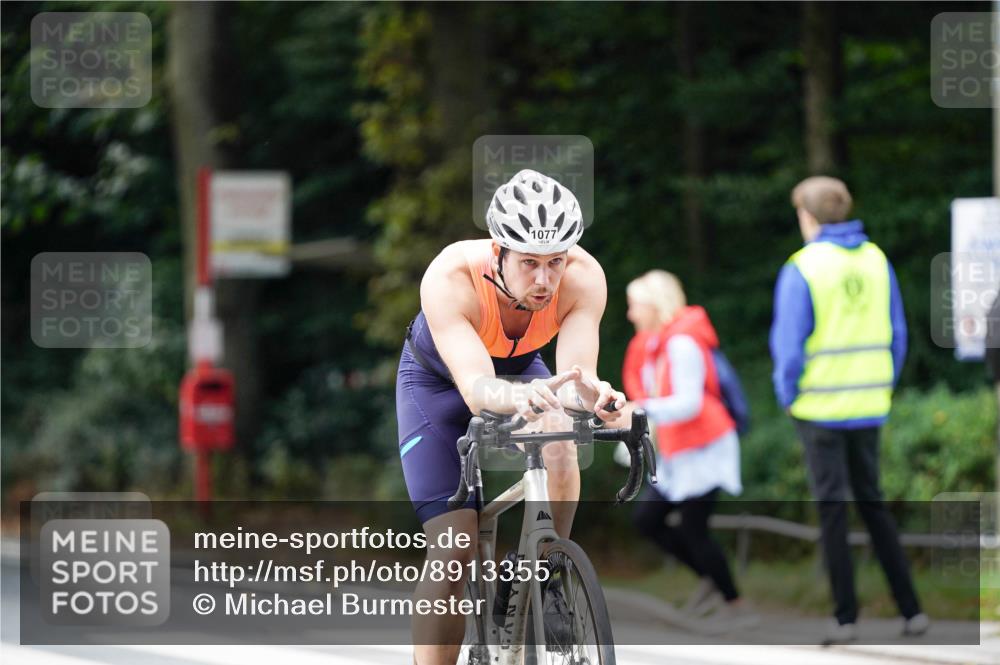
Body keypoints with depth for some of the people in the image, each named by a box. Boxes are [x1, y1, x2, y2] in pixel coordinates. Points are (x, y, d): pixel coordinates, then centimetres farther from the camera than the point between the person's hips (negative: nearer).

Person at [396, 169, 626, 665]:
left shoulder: (584, 278, -33)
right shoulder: (450, 279, -40)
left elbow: (575, 373, -41)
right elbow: (476, 388, -50)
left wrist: (590, 393, -66)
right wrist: (523, 397, -72)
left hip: (520, 369, 2)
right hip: (438, 382, -2)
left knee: (560, 455, -31)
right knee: (453, 548, -12)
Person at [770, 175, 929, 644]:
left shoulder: (803, 268, -12)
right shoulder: (877, 261, 4)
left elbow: (789, 342, -11)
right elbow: (897, 335, 7)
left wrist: (788, 396, 2)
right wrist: (881, 388, 16)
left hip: (820, 408, -5)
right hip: (869, 408, 5)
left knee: (832, 509, 2)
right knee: (873, 504, 14)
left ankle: (846, 617, 2)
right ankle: (910, 610, 11)